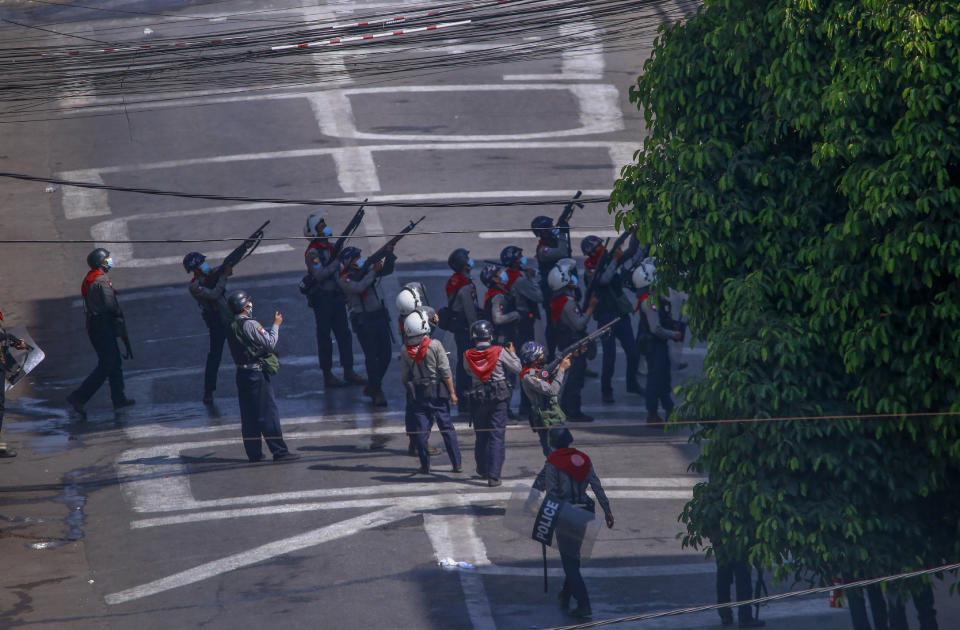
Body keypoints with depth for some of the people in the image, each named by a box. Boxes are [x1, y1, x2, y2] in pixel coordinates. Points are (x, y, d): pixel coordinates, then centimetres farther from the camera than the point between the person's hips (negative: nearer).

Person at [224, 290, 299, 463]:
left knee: (248, 415, 11)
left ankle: (254, 453, 14)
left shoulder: (231, 327, 9)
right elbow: (270, 343, -17)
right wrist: (276, 325, -4)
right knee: (268, 412, -5)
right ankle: (279, 451, -5)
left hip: (242, 374, 8)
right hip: (257, 373, -8)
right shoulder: (250, 325, -17)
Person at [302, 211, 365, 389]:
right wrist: (337, 263, -23)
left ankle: (349, 372, 15)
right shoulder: (312, 252, -14)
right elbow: (319, 274, -24)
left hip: (336, 296, 7)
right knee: (324, 337, 0)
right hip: (321, 299, -7)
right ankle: (327, 376, 6)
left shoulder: (332, 248, 11)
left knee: (344, 334, 9)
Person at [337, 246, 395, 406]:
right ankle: (376, 392, -3)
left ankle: (372, 387, 24)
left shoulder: (366, 269, 9)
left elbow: (387, 270, 11)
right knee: (371, 356, -9)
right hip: (363, 320, -6)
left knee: (385, 355, 8)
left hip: (380, 316, 6)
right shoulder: (344, 280, -9)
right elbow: (359, 287, -25)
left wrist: (389, 255, -6)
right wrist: (373, 272, -20)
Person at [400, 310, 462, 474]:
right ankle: (456, 464, 8)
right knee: (447, 427, 6)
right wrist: (452, 392, -5)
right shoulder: (435, 345, -12)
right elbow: (445, 372, -11)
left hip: (417, 394, 2)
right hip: (438, 392, -2)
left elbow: (404, 377, 4)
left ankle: (425, 465, 6)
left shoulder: (405, 351, -2)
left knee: (421, 429, 6)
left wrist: (409, 391, 19)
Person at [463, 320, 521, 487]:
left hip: (477, 399, 2)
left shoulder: (468, 356, -7)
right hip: (498, 399, -2)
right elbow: (517, 368, -2)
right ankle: (493, 475, -8)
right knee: (497, 437, -1)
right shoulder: (499, 352, -12)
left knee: (481, 436, 18)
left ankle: (483, 470, 32)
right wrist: (512, 353, 15)